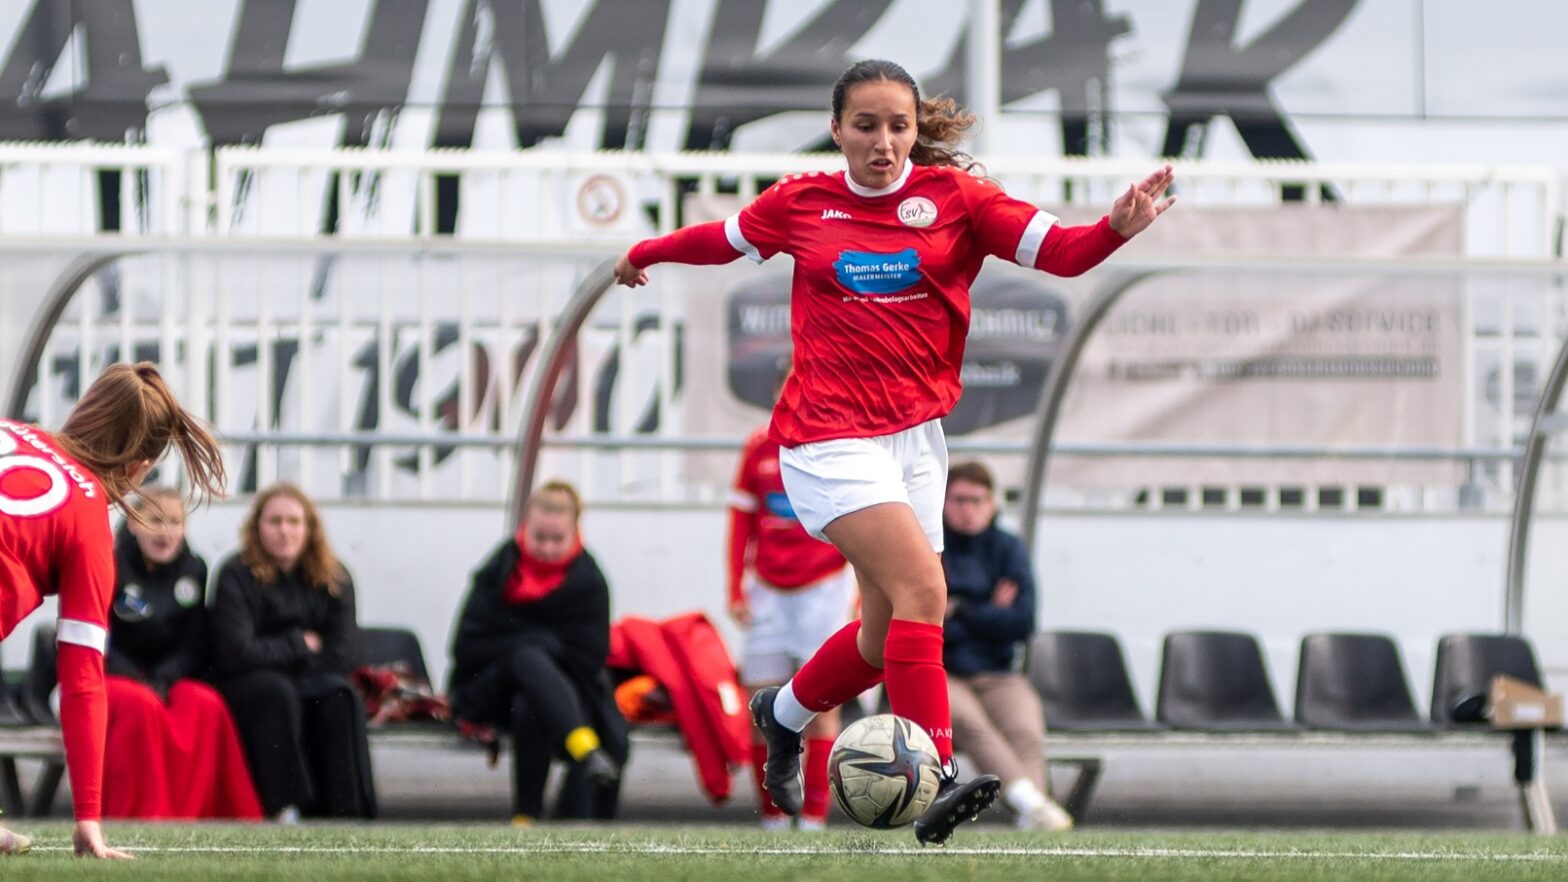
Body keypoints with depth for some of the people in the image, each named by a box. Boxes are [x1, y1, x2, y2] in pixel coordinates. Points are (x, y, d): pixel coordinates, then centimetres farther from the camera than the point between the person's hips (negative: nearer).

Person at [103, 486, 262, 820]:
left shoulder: (193, 570, 6)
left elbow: (194, 646, 4)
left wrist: (162, 681, -15)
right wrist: (139, 683, -21)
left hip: (167, 680, 4)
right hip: (108, 679, -4)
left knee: (207, 706, -28)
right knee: (140, 705, -37)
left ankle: (187, 815, -30)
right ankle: (139, 818, -36)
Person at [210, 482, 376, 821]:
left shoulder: (333, 579, 3)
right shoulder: (237, 576, -8)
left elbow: (342, 654, -5)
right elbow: (235, 654, -17)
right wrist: (298, 645, -8)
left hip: (311, 683, 3)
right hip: (245, 689, -3)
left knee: (341, 695, -29)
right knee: (278, 693, -36)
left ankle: (345, 808, -36)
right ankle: (284, 806, -41)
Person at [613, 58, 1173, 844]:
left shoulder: (954, 197, 3)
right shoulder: (800, 204, 3)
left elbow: (1061, 252, -6)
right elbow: (723, 239, 23)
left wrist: (1118, 226, -25)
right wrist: (646, 254, 36)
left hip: (915, 436, 4)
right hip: (829, 435, -4)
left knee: (888, 633, 9)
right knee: (921, 585, -23)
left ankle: (784, 714, 40)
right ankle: (935, 783, -27)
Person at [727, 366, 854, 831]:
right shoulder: (759, 448, 6)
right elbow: (742, 521, 11)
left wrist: (865, 596, -2)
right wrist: (737, 589, 7)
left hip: (825, 586, -3)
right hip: (768, 591, 3)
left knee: (819, 702, -5)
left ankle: (814, 815, -3)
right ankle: (772, 813, 6)